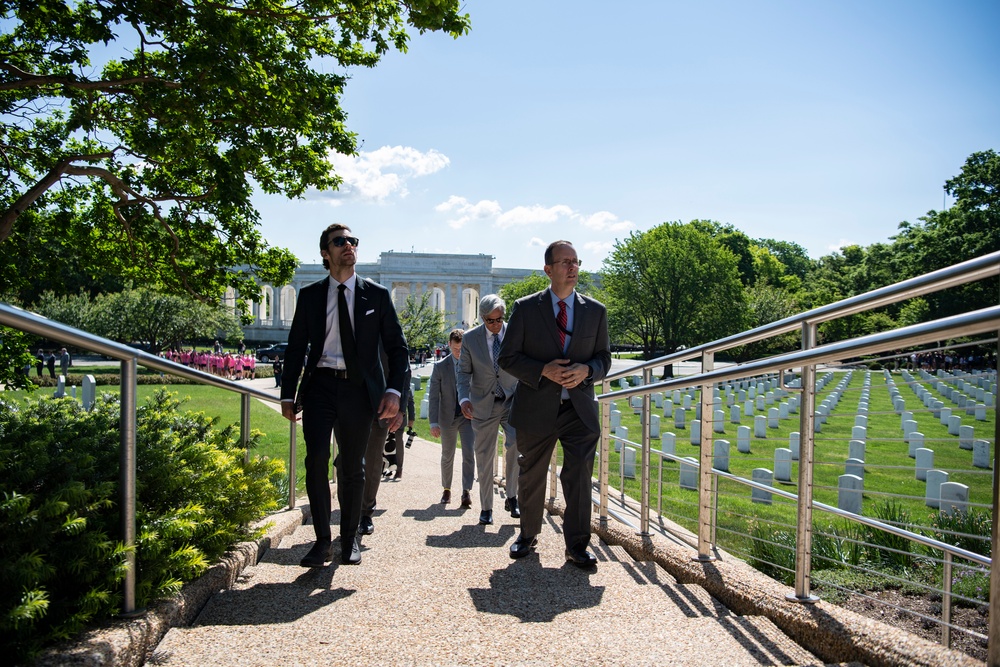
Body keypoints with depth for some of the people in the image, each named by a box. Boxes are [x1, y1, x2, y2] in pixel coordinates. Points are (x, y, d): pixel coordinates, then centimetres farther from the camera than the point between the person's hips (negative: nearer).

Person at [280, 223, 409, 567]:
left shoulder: (377, 295, 5)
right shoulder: (310, 295, 8)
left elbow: (396, 346, 4)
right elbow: (295, 347, 11)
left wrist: (394, 390, -8)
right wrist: (288, 394, 5)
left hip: (359, 389, 0)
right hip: (320, 385, 0)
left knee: (352, 467, 8)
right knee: (316, 458, -14)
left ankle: (350, 539, 25)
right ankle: (322, 540, -1)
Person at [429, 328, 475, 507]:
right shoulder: (440, 367, -4)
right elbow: (433, 396, -4)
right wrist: (433, 422, -11)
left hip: (469, 416, -1)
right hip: (448, 417, 1)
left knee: (469, 454, -13)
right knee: (447, 457, 14)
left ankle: (466, 491, -11)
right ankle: (446, 489, 31)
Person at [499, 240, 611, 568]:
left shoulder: (596, 311, 6)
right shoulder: (526, 308, 0)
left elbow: (604, 358, 10)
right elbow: (508, 357, -1)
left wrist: (586, 370, -13)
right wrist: (543, 371, -17)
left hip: (579, 408, 1)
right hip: (536, 408, -1)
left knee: (580, 477, -2)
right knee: (532, 477, 13)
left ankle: (577, 545, 11)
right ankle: (528, 535, 33)